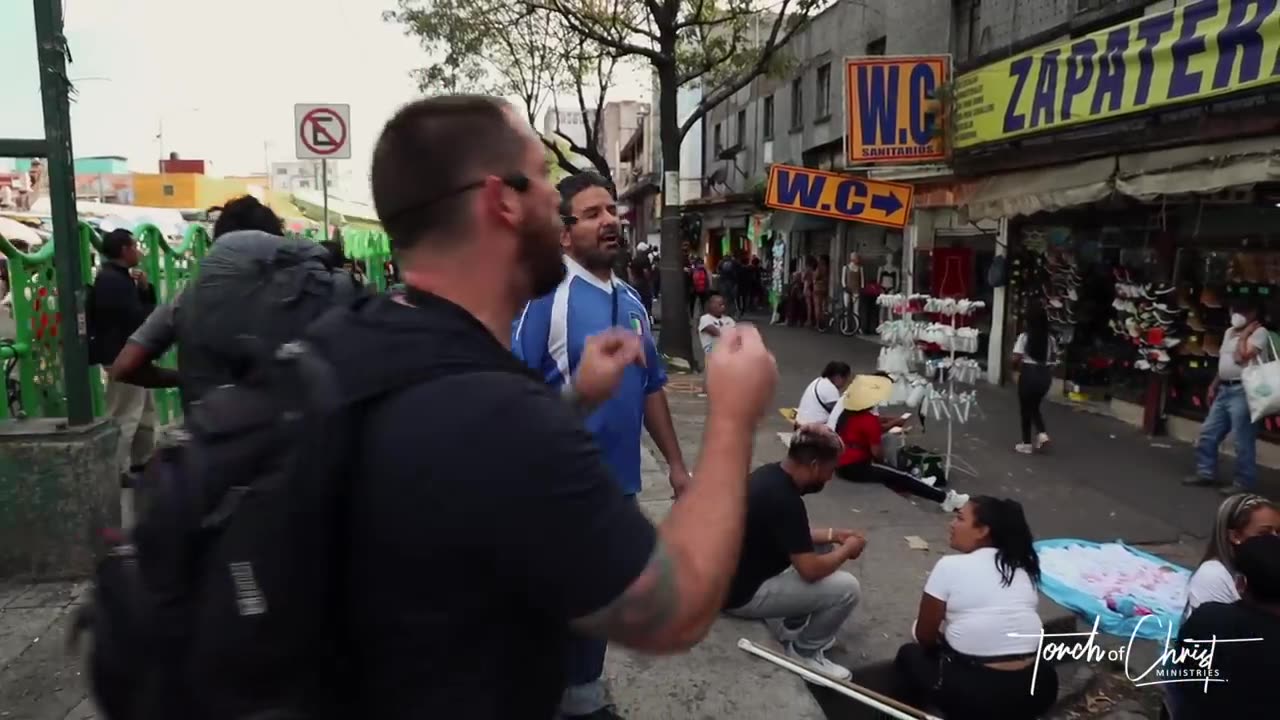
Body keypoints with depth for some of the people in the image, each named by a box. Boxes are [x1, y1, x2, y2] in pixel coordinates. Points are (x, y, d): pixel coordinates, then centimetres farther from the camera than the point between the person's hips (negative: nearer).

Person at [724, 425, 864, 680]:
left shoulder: (770, 474, 0)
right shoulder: (784, 500, -29)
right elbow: (810, 570, -25)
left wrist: (832, 535, 9)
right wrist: (847, 549, -7)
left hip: (736, 576, 10)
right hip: (742, 594, -10)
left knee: (823, 547, 18)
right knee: (847, 588, -14)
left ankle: (792, 627, 23)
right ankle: (804, 651, 8)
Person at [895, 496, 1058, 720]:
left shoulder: (950, 566, -5)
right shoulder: (1023, 567, 9)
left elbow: (924, 637, 3)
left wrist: (943, 640, 26)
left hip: (975, 696, -4)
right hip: (1038, 691, 5)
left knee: (910, 655, 22)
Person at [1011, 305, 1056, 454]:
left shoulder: (1024, 337, -12)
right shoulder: (1050, 338, 1)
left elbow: (1016, 359, -15)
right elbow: (1054, 358, 7)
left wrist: (1018, 367, 5)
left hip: (1029, 374, -4)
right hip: (1045, 375, 5)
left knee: (1025, 409, 7)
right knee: (1035, 407, 23)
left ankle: (1026, 444, 11)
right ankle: (1042, 434, 4)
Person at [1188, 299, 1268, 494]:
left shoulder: (1259, 332, -9)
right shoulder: (1230, 332, 17)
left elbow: (1241, 357, -22)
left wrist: (1244, 335, -10)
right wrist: (1214, 385, 21)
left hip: (1243, 390, -9)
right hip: (1224, 389, 9)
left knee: (1242, 440, -4)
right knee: (1208, 433, 11)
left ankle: (1244, 483, 4)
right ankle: (1206, 472, 22)